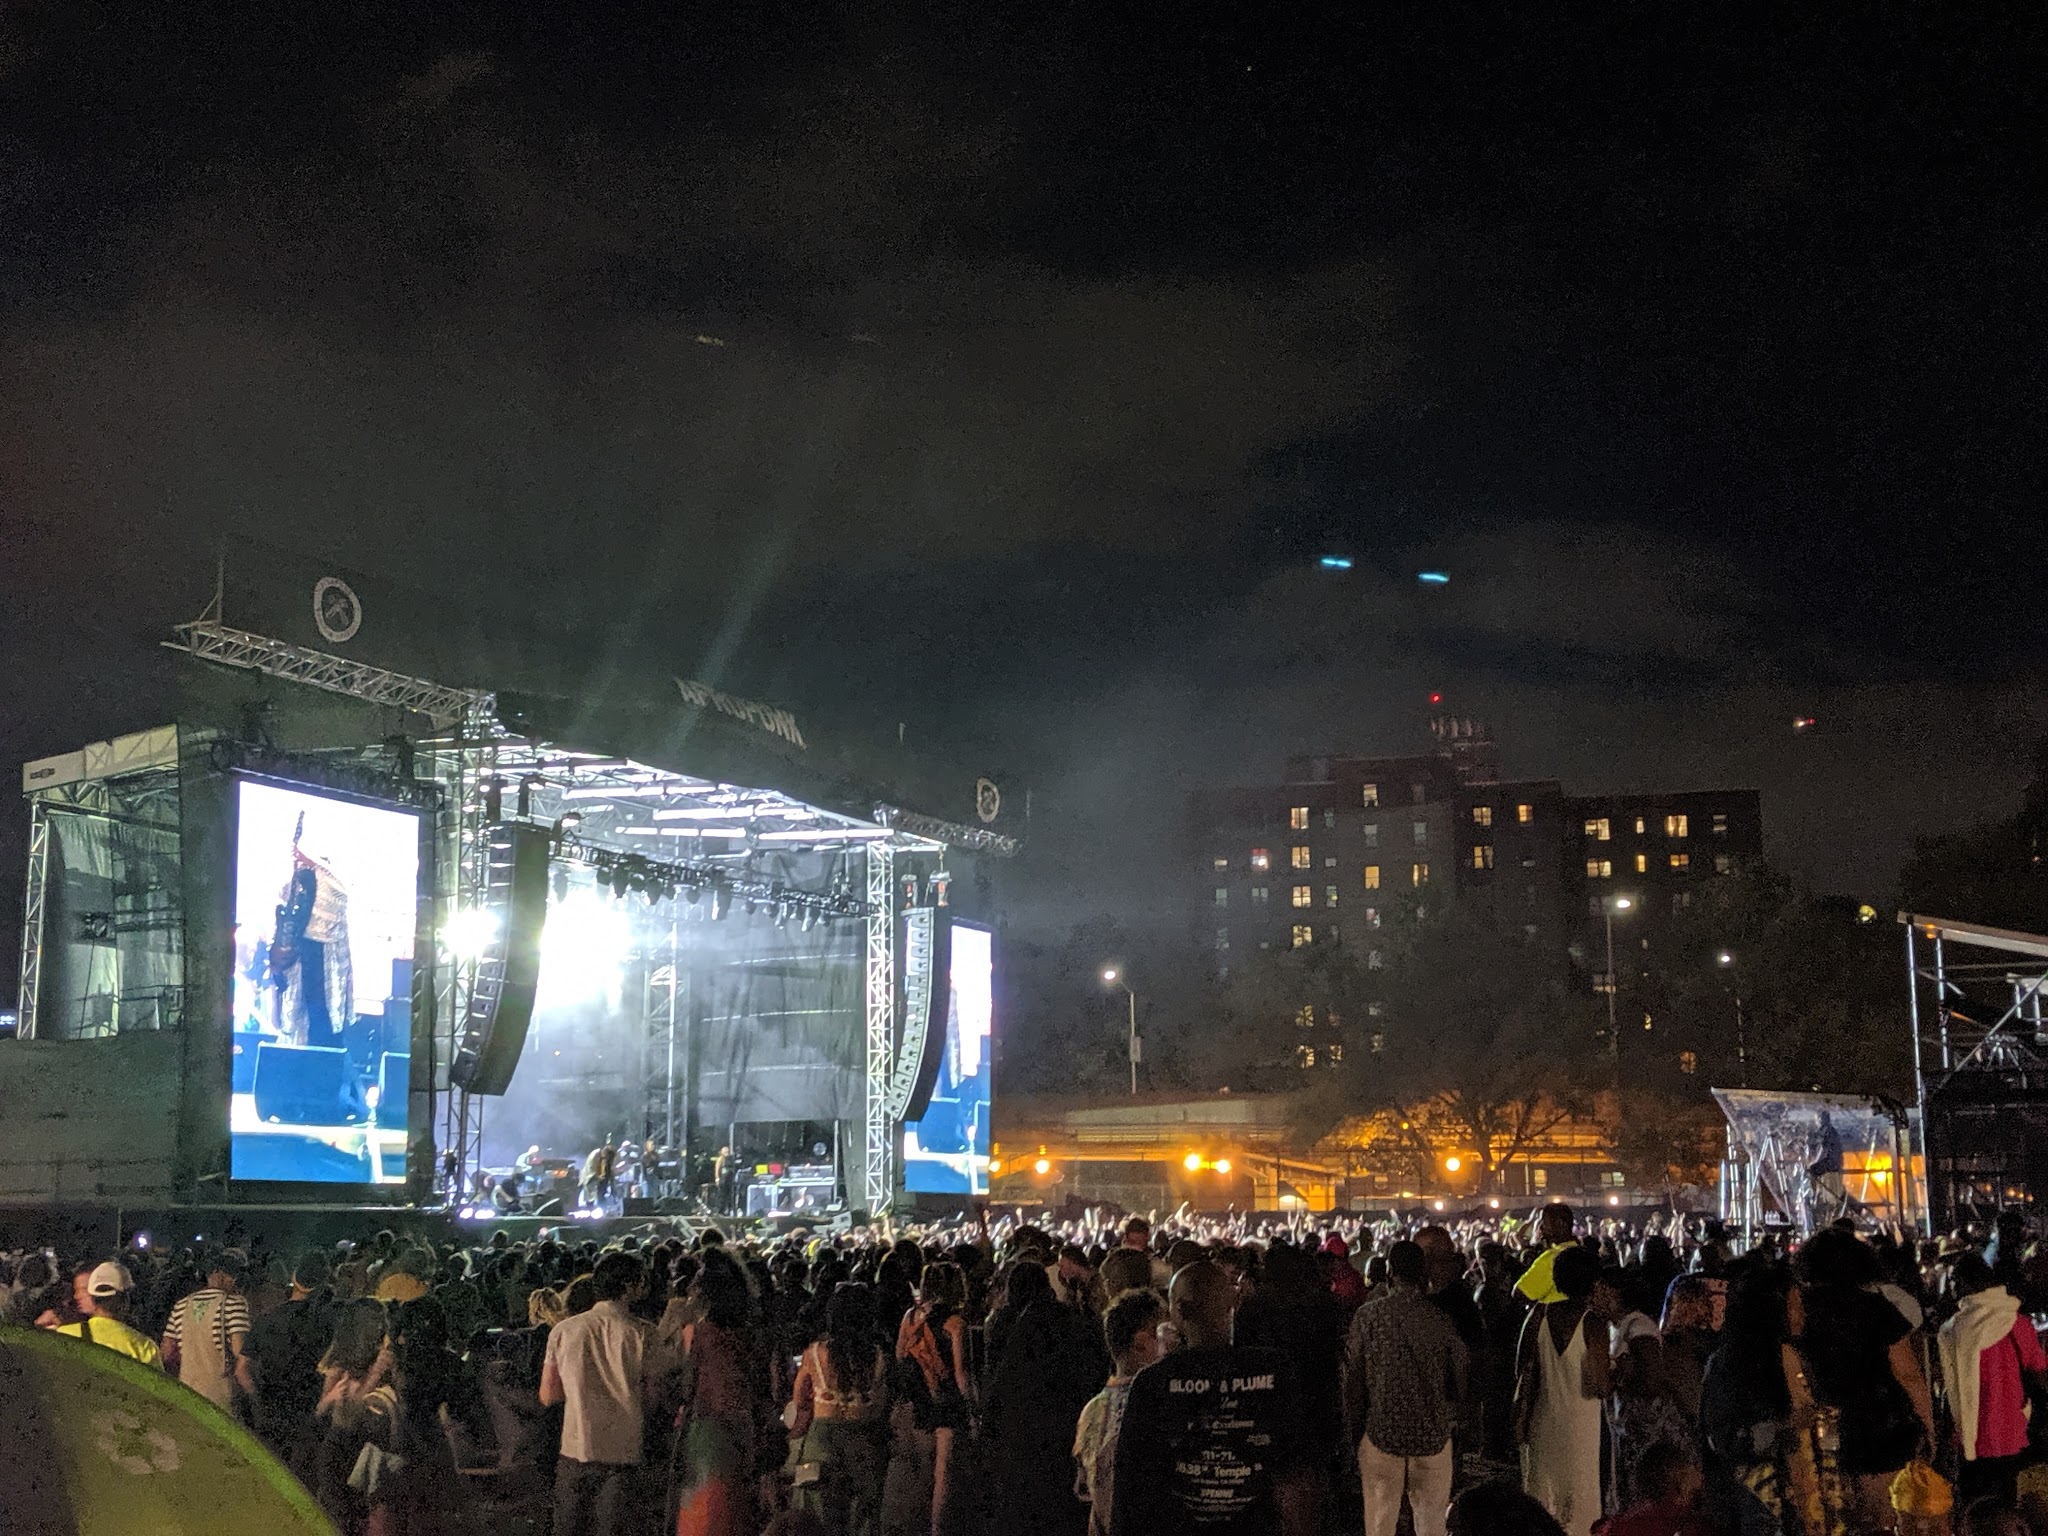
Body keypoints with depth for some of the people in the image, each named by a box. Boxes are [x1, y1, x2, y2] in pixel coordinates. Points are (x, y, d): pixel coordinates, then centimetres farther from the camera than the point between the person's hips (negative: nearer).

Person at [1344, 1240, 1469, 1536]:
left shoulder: (1367, 1316, -7)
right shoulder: (1439, 1320, -5)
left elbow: (1353, 1379, -3)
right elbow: (1460, 1376, 3)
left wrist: (1354, 1431, 8)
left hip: (1381, 1433, -1)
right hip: (1433, 1434, 1)